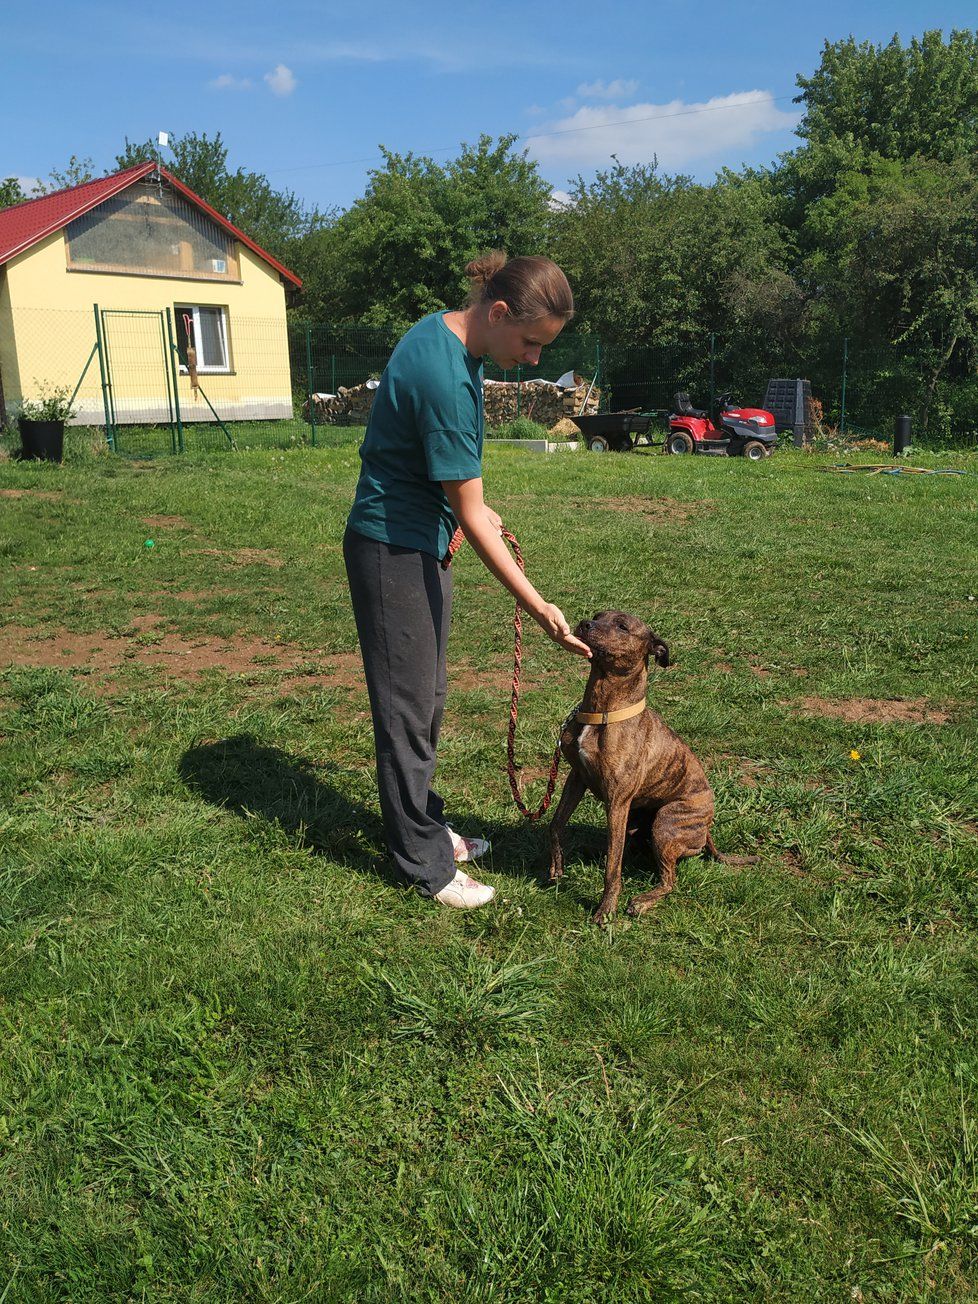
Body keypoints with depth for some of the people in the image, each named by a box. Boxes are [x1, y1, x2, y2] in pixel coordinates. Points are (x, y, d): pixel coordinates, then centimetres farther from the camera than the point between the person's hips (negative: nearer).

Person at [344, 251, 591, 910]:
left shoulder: (445, 332, 2)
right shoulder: (446, 378, -28)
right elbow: (469, 515, -24)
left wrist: (472, 508, 15)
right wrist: (537, 606, -21)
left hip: (421, 541, 10)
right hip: (393, 550, -10)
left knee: (427, 699, 19)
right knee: (409, 710, 1)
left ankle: (426, 826, 34)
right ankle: (426, 865, 14)